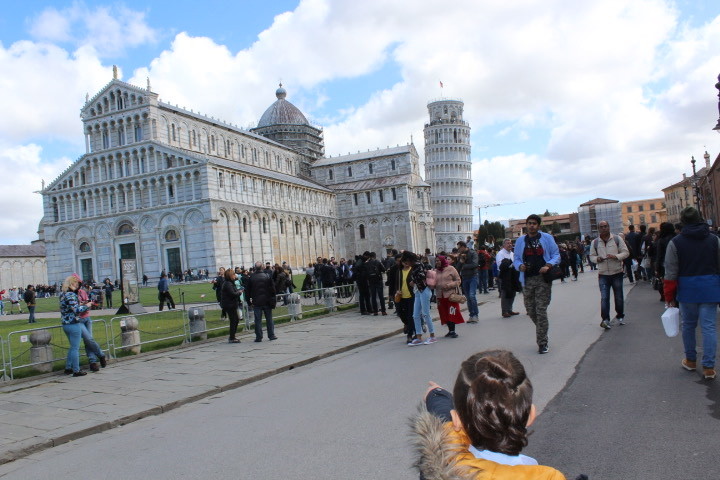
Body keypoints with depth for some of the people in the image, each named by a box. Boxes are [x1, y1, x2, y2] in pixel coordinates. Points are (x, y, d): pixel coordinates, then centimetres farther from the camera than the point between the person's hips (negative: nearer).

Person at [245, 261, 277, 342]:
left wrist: (249, 302, 8)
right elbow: (272, 289, -1)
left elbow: (247, 291, 0)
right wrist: (273, 300, 5)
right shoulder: (267, 276, -2)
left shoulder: (251, 277, -3)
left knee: (258, 320, 3)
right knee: (269, 319, 9)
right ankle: (271, 335, 12)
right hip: (267, 302, 1)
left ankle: (259, 337, 4)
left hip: (256, 302, -1)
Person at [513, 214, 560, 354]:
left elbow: (556, 255, 4)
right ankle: (543, 330, 33)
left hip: (543, 279, -3)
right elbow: (516, 258, 15)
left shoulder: (547, 238, 6)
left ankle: (542, 343, 0)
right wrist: (520, 266, -8)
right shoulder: (520, 241, 14)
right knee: (530, 310, 6)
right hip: (527, 280, 3)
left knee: (541, 311, -7)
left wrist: (548, 265, -14)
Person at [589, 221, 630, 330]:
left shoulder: (617, 239, 2)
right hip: (603, 275, 0)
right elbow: (591, 256, 12)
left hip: (617, 273, 0)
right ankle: (605, 319, -10)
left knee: (619, 297, 10)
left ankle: (620, 316, 27)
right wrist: (597, 258, -11)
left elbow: (626, 252, 1)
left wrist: (616, 256, -18)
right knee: (604, 297, -9)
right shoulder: (595, 242, 5)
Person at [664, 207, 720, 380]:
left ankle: (691, 360, 27)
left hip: (687, 290, -1)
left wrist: (670, 296, 4)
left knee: (688, 325, 15)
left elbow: (670, 273, -3)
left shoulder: (675, 243, -4)